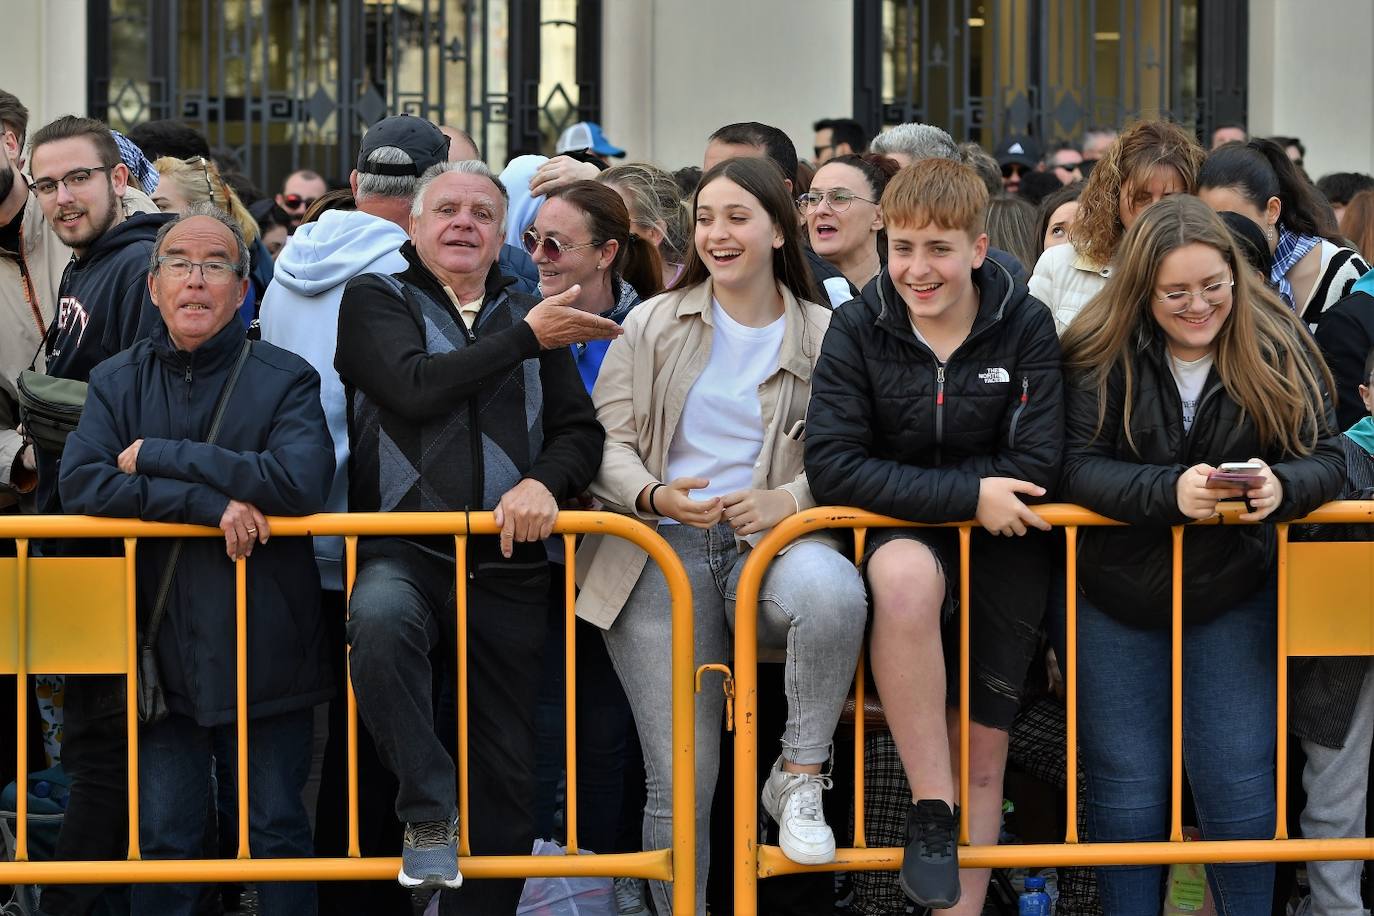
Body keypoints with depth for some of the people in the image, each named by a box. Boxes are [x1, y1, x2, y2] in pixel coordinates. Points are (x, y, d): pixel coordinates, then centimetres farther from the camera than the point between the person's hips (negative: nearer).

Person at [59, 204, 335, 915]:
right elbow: (81, 483, -10)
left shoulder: (286, 380, -2)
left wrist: (156, 457, -17)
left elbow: (300, 482, -20)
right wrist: (212, 501, -20)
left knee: (278, 828, 7)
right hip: (163, 643, 2)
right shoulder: (117, 382, 6)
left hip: (267, 642, -2)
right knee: (162, 836, 5)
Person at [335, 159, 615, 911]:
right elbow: (416, 388, -10)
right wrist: (525, 341, -5)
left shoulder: (530, 318, 18)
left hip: (507, 566, 3)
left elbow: (580, 431, 11)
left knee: (506, 776, 1)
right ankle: (428, 811, -24)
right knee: (380, 621, -38)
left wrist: (545, 481, -11)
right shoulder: (374, 301, 8)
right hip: (403, 553, -3)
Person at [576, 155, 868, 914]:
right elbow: (608, 440, 6)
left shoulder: (823, 337, 9)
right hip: (662, 547, 1)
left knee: (832, 587, -38)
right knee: (682, 779, -10)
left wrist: (790, 499, -15)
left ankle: (800, 776, -18)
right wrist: (656, 496, -14)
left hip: (769, 544, 0)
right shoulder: (654, 324, 13)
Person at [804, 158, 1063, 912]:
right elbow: (832, 467, -15)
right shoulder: (858, 328, -6)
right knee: (906, 577, -36)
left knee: (982, 747, 1)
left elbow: (1036, 467, -12)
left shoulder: (1025, 328, -5)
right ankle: (930, 813, -29)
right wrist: (967, 495, -21)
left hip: (1002, 548, 2)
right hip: (897, 536, -2)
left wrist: (909, 486, -15)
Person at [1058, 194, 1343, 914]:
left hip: (1232, 597, 1)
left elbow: (1327, 457, -5)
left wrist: (1280, 487, -29)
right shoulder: (1102, 356, -10)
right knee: (1126, 790, 5)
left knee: (1238, 786, 0)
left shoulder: (1278, 351, -6)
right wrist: (1171, 491, -32)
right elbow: (1077, 467, -16)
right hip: (1117, 595, 0)